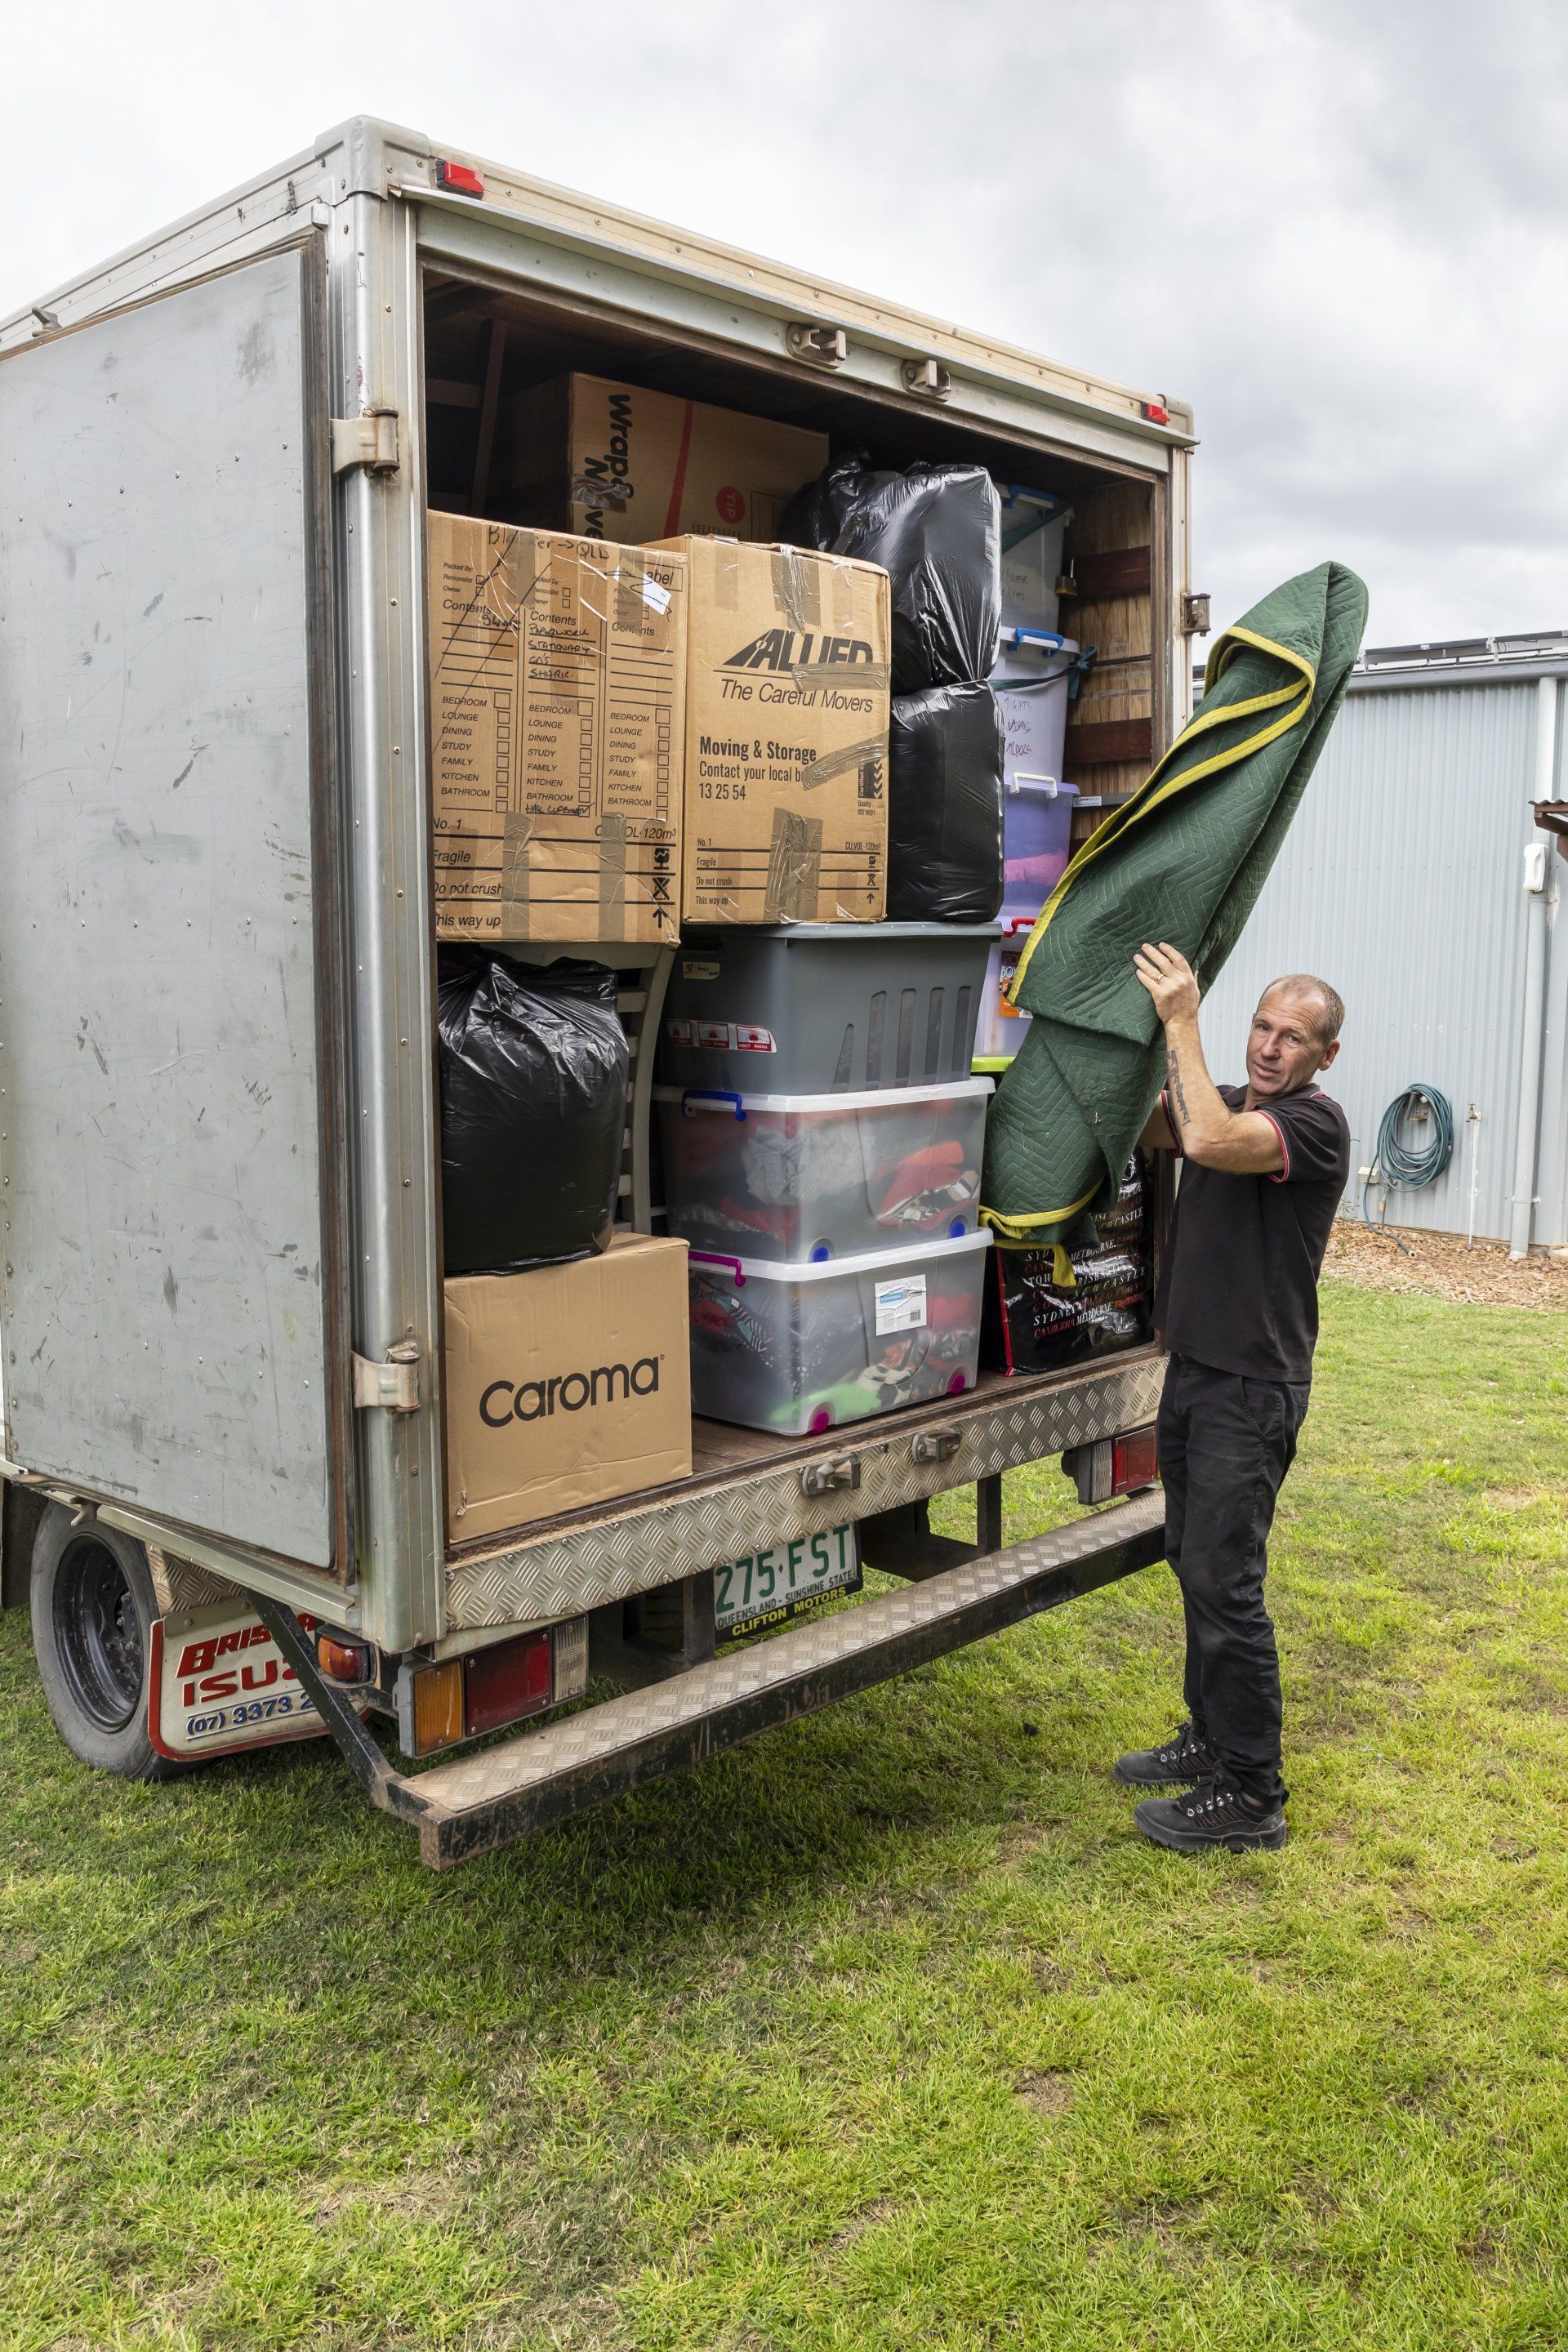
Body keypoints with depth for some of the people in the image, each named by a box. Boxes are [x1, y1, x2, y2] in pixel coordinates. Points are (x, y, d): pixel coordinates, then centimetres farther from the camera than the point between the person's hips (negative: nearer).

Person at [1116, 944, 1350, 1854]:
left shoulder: (1315, 1122, -17)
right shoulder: (1224, 1102, 11)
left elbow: (1208, 1141, -33)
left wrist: (1181, 1022, -28)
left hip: (1253, 1387, -9)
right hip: (1194, 1369, 9)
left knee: (1224, 1581, -7)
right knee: (1195, 1562, 17)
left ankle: (1251, 1797, 4)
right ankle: (1212, 1737, 33)